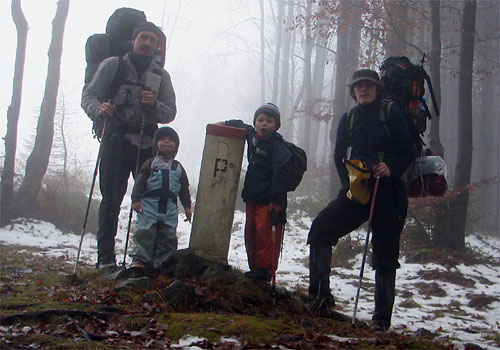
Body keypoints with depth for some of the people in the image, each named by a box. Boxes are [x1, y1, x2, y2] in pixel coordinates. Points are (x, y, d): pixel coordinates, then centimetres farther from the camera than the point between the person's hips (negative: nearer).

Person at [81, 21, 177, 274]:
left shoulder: (161, 76, 15)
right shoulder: (112, 66, 8)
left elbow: (170, 113, 11)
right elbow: (89, 96, 4)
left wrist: (155, 105, -11)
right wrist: (99, 109, -19)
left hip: (147, 144, 3)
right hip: (116, 141, -3)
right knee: (111, 199, -6)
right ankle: (106, 258, -1)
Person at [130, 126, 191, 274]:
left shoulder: (178, 167, 19)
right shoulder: (150, 163, 8)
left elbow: (184, 188, 19)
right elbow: (140, 181, 1)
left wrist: (187, 206, 13)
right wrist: (136, 199, -10)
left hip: (170, 207, 3)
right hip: (149, 203, -3)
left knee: (168, 235, -1)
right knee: (145, 231, -13)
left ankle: (162, 262, 7)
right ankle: (140, 259, -8)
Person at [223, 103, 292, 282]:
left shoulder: (277, 145, -14)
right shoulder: (252, 137, 11)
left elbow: (281, 170, -23)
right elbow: (241, 126, 36)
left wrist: (276, 199, -27)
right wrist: (228, 123, 21)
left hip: (270, 200, -8)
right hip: (253, 198, 9)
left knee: (266, 234, -7)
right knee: (251, 232, 12)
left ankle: (265, 270, 0)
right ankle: (255, 266, 22)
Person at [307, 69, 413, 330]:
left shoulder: (391, 113, -1)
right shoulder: (349, 119, 10)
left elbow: (407, 152, -1)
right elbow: (339, 156, 15)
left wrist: (391, 168, -21)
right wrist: (348, 184, -1)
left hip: (387, 189, -3)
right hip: (358, 190, 4)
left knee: (384, 254, 0)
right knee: (321, 227, -16)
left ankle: (382, 315, 9)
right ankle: (320, 294, -13)